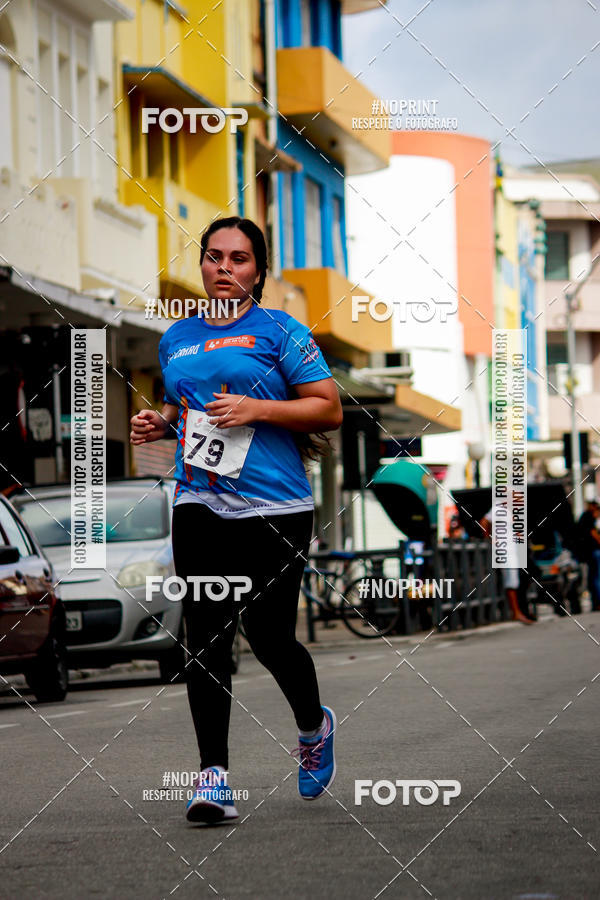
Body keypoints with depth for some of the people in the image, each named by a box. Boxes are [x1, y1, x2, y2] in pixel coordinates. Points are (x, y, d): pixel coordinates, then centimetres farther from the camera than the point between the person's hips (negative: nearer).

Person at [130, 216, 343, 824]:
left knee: (269, 636, -2)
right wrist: (159, 423, 8)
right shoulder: (176, 339, 16)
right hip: (199, 505, 4)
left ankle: (313, 727, 29)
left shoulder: (280, 331, -1)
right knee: (205, 637, -6)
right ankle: (214, 775, -5)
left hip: (274, 507, -4)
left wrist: (256, 409, -15)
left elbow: (330, 410, -4)